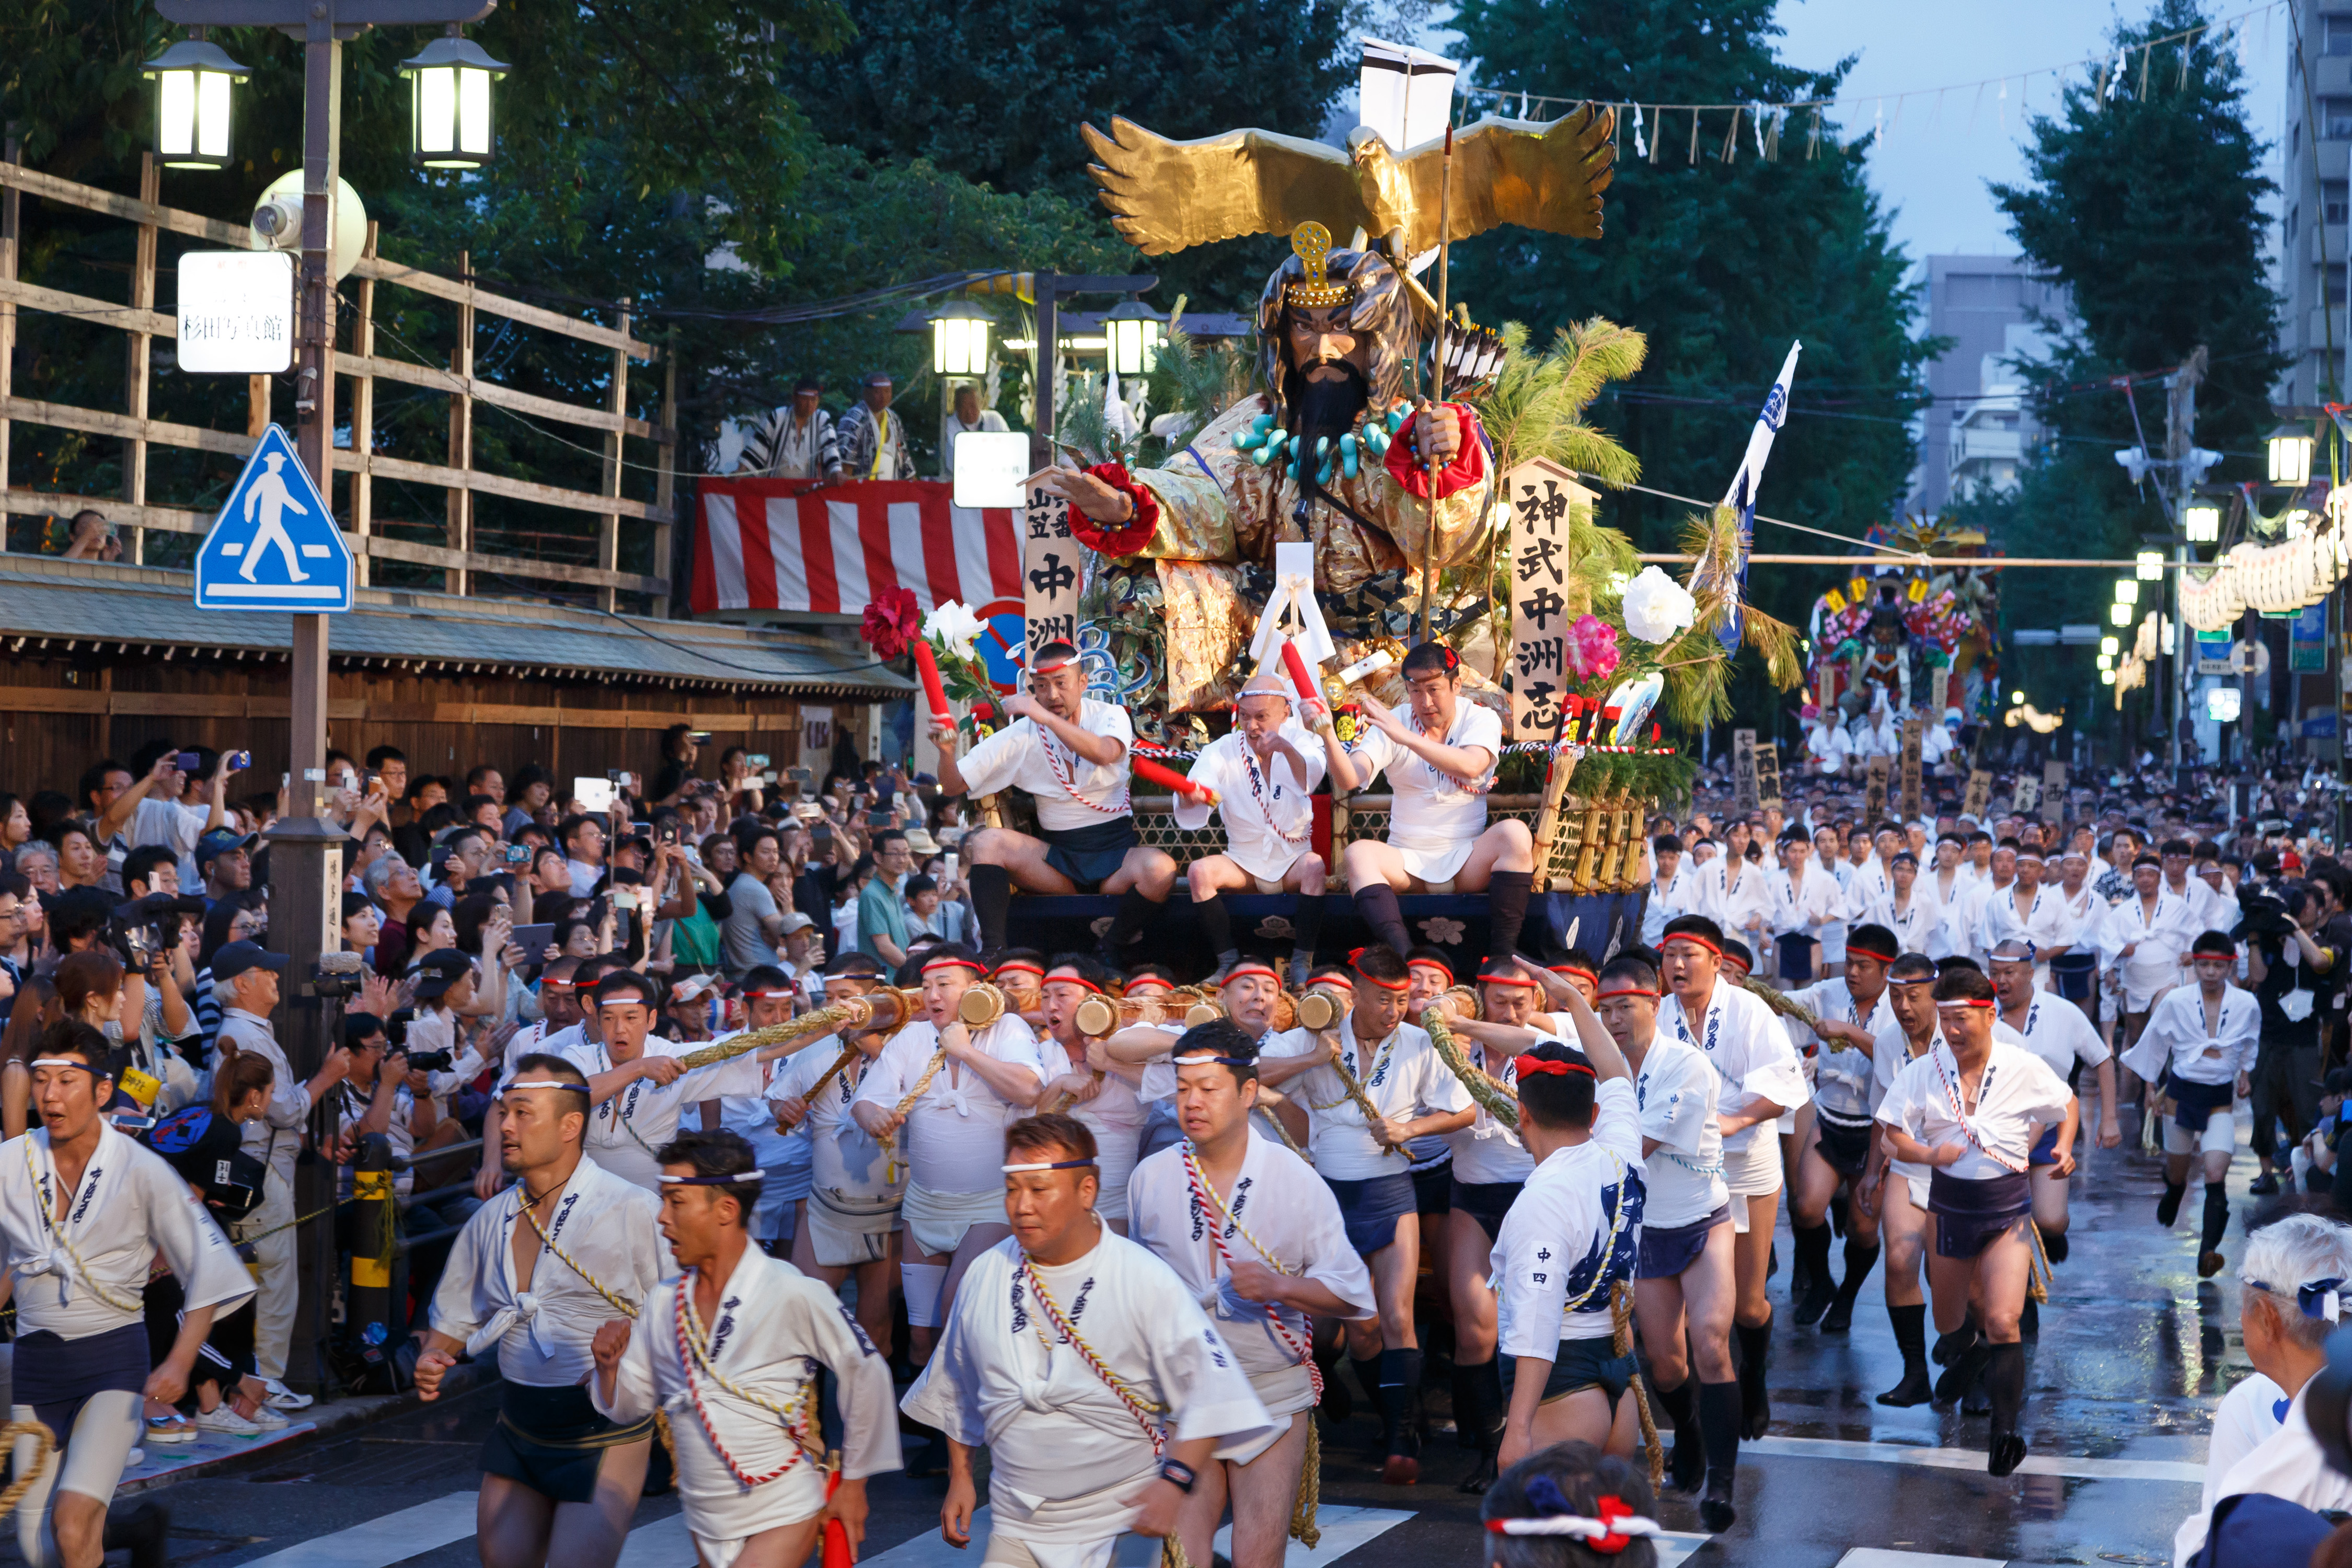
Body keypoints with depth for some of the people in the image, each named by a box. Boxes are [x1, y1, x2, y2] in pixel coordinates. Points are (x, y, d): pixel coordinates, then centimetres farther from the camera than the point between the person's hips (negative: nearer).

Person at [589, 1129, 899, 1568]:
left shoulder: (792, 1295, -15)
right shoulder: (662, 1303, 2)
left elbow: (865, 1374, -6)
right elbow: (631, 1406, 11)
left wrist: (853, 1483, 0)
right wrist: (610, 1367, -10)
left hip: (783, 1515, -6)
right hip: (706, 1525, 6)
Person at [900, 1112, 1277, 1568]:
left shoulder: (1145, 1280, -11)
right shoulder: (987, 1274, 3)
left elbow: (1211, 1386, -12)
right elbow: (957, 1390, 18)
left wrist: (1176, 1480, -21)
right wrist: (960, 1477, 17)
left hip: (1126, 1519, -3)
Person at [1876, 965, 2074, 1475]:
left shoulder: (2025, 1069, -6)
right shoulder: (1924, 1072, -5)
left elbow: (2067, 1104, 12)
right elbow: (1892, 1135, -3)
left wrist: (2064, 1148, -7)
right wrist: (1930, 1154, -22)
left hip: (2007, 1208, -2)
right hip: (1949, 1206, 3)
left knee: (2003, 1323, -17)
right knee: (1948, 1325, 16)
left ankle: (2005, 1432, -10)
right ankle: (1969, 1339, 54)